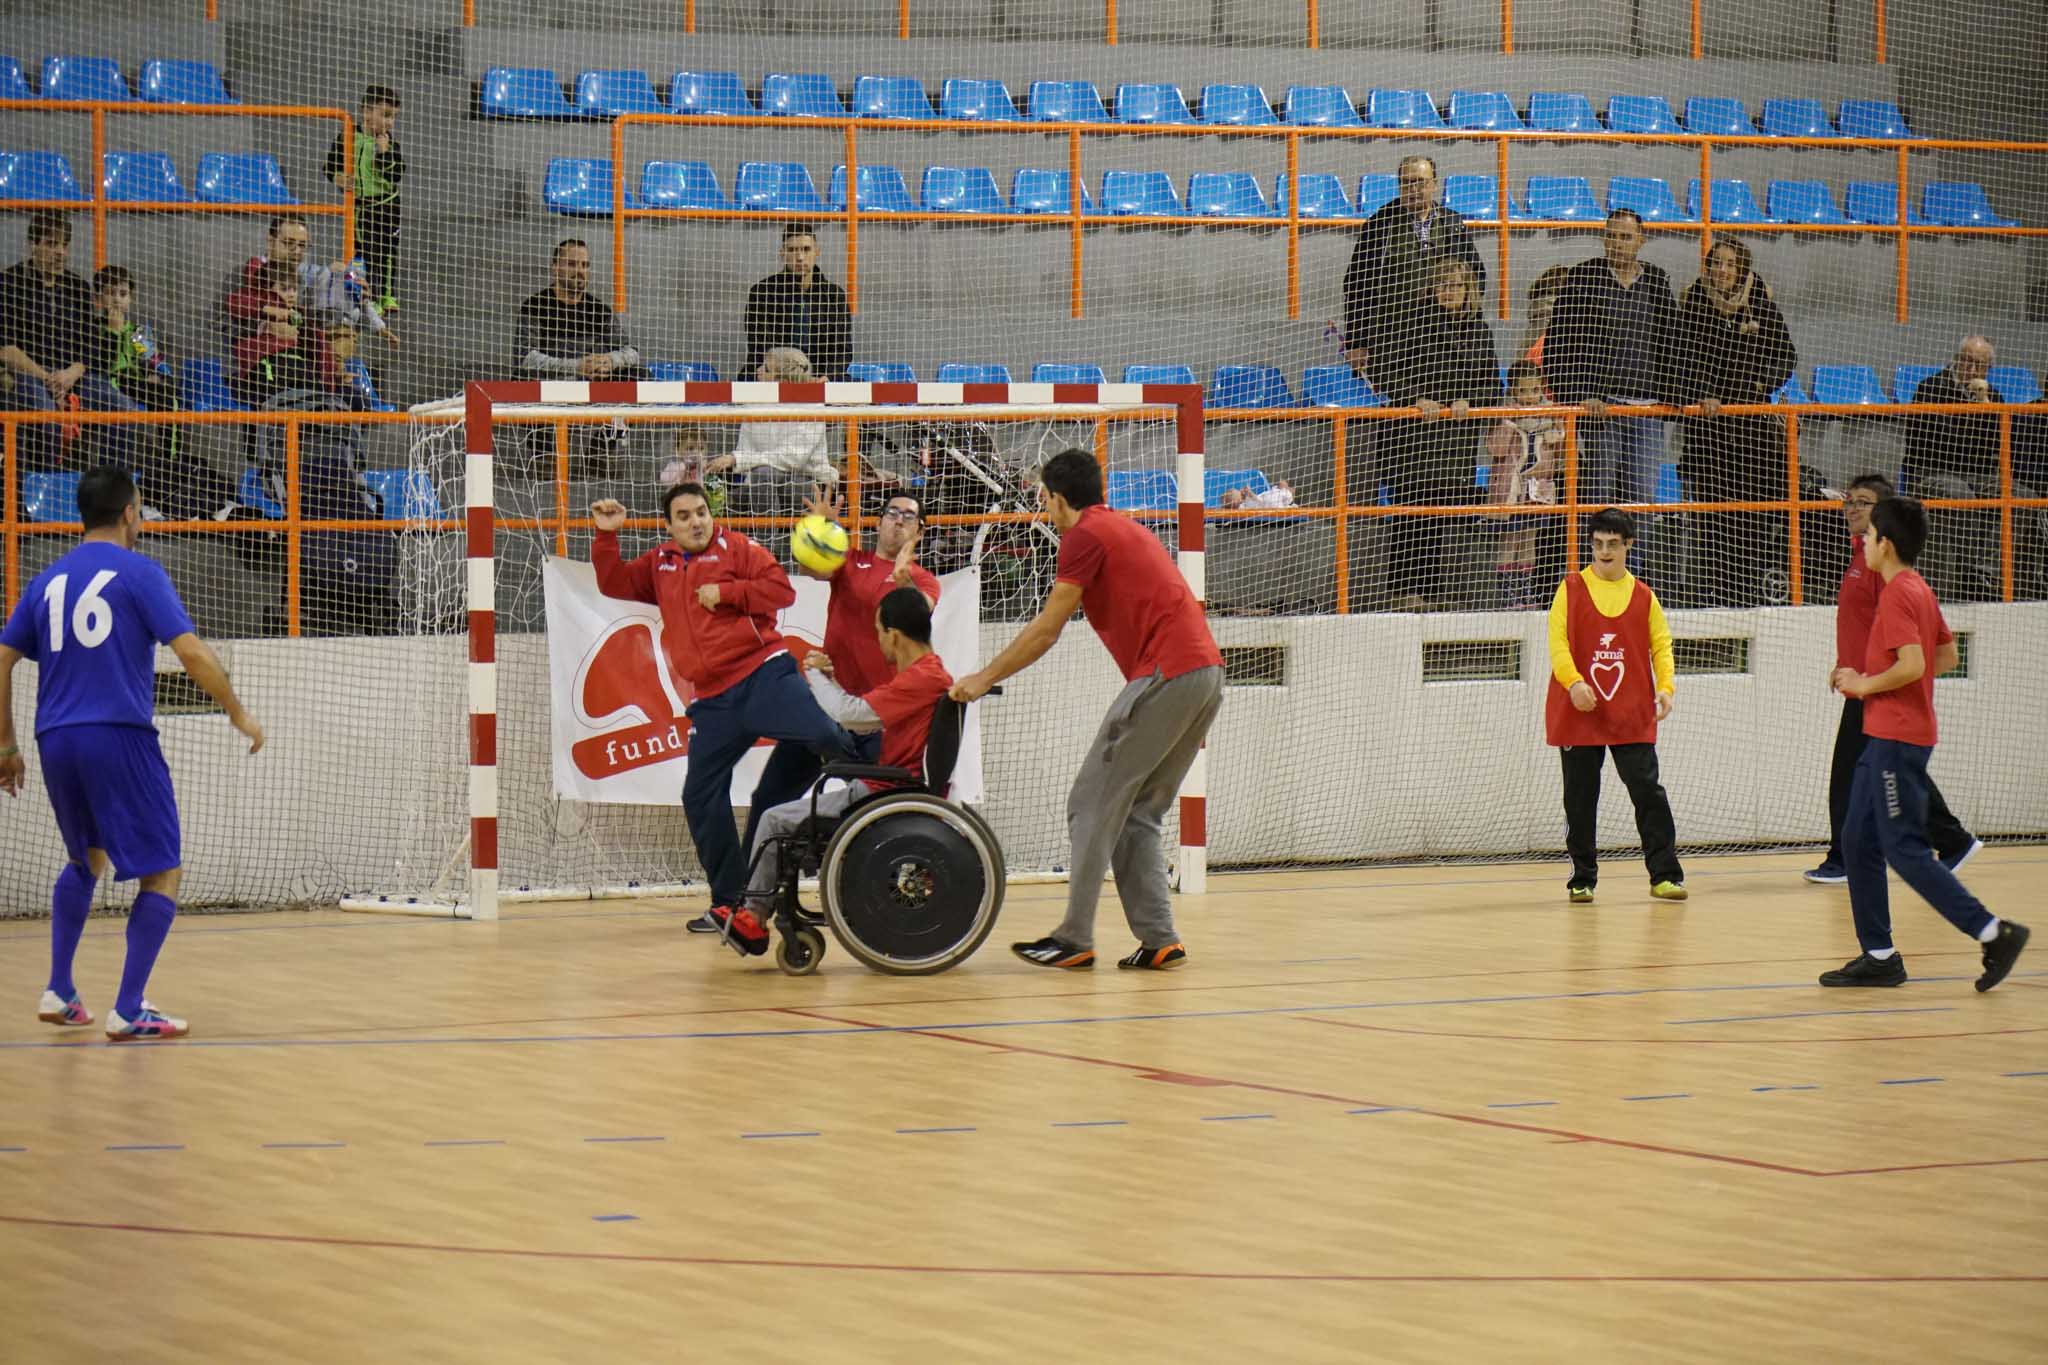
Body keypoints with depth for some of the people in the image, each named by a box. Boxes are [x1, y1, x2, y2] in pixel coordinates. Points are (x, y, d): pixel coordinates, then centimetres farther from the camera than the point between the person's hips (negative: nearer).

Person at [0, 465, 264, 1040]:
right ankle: (128, 1011, -7)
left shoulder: (47, 581, 14)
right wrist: (238, 712, 1)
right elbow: (190, 652, -10)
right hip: (119, 736, -6)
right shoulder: (138, 573, -2)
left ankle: (59, 992, 19)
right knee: (163, 872, 1)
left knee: (87, 859, 28)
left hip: (56, 740, 6)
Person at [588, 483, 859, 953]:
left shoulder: (735, 548, 3)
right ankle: (729, 901, 10)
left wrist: (726, 592, -13)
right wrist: (606, 536, 8)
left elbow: (781, 589, -6)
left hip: (763, 676, -5)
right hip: (713, 701, 5)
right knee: (700, 799, 0)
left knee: (820, 733, -30)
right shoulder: (659, 565, 19)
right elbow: (614, 584, 20)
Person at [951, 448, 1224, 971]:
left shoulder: (1085, 535, -4)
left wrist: (984, 679, 3)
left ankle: (1075, 939, -3)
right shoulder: (1126, 529, 25)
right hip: (1207, 669, 9)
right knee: (1139, 813, 13)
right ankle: (1159, 939, 6)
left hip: (1165, 674, -9)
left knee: (1093, 805, -2)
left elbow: (1046, 630, -4)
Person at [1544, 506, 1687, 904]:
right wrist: (1573, 681, -20)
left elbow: (1661, 643, 8)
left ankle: (1664, 875, -4)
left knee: (1648, 791, -7)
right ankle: (1582, 880, 14)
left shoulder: (1643, 595, 8)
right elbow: (1558, 641, -4)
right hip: (1579, 713, 0)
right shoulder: (1572, 589, 3)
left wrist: (1665, 686, -9)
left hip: (1632, 716, 0)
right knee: (1580, 800, 5)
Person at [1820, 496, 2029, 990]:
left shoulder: (1897, 596, -17)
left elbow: (1912, 666, -27)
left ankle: (1994, 933, -11)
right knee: (1858, 843, 12)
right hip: (1885, 739, 10)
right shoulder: (1920, 591, 13)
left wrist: (1864, 686, -12)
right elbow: (1947, 656, 20)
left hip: (1897, 740, -10)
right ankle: (1878, 955, 13)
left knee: (1905, 850, -9)